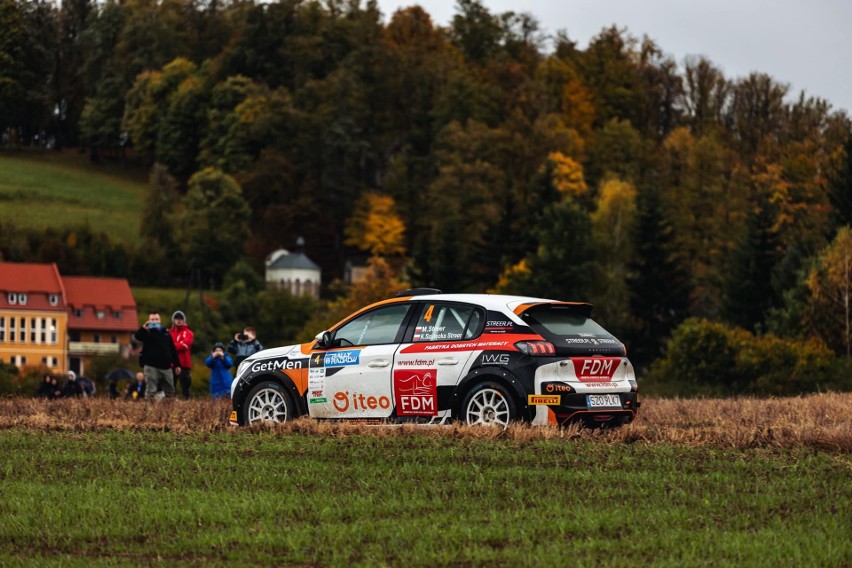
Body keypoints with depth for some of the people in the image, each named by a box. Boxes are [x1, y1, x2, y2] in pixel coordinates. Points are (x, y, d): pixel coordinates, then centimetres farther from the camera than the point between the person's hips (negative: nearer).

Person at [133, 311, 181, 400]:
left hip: (166, 367, 5)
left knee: (170, 391, 12)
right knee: (150, 391, -12)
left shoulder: (166, 332, 15)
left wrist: (177, 365, 13)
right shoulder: (147, 332, 1)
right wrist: (144, 327, -37)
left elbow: (173, 350, 16)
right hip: (151, 366, -5)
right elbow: (137, 336, -22)